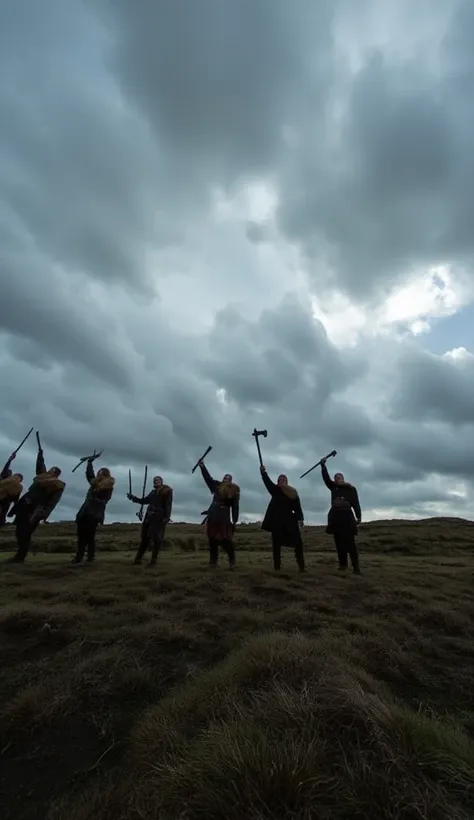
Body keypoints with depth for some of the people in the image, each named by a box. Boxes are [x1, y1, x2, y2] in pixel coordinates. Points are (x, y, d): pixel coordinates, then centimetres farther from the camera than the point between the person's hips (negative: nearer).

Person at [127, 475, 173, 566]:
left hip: (159, 519, -6)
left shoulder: (167, 491, -5)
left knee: (156, 539, -3)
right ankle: (138, 558, 19)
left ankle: (153, 560, 7)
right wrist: (133, 498, 15)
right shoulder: (153, 492, 15)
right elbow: (144, 501, 23)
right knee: (144, 538, 11)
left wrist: (166, 517, -21)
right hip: (149, 518, 7)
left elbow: (168, 505, -12)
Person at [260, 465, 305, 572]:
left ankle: (301, 567, 6)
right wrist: (263, 472, -23)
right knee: (276, 544, 3)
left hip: (289, 521, 1)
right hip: (277, 520, -1)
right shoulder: (275, 490, 6)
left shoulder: (293, 492, 8)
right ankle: (277, 566, 11)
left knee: (298, 542, -3)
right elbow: (267, 482, -9)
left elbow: (297, 507, 2)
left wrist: (300, 519, -10)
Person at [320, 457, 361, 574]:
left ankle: (356, 566, -4)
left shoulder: (351, 489, 3)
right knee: (339, 542, 4)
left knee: (350, 542, -7)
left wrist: (359, 517, -9)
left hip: (347, 517, -3)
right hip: (336, 517, 3)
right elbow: (326, 478, 3)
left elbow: (356, 503, 0)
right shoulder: (333, 487, 11)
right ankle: (343, 564, 10)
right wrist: (323, 465, -5)